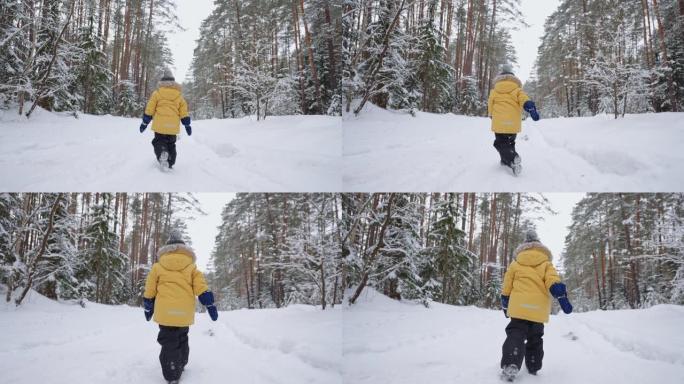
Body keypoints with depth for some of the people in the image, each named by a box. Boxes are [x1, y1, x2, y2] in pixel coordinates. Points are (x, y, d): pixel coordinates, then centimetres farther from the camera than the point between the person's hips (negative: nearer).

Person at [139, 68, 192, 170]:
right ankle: (170, 164, 12)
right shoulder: (179, 95, 10)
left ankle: (162, 152, -27)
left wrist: (145, 123, 9)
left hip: (160, 125, -2)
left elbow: (149, 109, 2)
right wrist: (187, 125, 14)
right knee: (171, 144, 16)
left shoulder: (157, 93, 2)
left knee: (159, 141, 5)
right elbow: (184, 111, 8)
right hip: (173, 127, 3)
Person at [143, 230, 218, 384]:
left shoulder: (158, 266, 9)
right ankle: (180, 367, 36)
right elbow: (201, 288, 1)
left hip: (165, 312, -2)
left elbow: (149, 290, 12)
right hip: (185, 313, 2)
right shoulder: (191, 266, 10)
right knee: (182, 340, 21)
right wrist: (210, 305, 3)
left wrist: (148, 308, 25)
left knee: (169, 343, -1)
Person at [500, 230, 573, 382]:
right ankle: (533, 368, 22)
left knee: (516, 335, -5)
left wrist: (505, 305, 26)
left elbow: (506, 287, 14)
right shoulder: (546, 263, 12)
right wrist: (562, 297, -14)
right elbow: (553, 281, -7)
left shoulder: (515, 263, 13)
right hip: (539, 310, 1)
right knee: (535, 338, 18)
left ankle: (510, 365, -28)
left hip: (519, 307, -1)